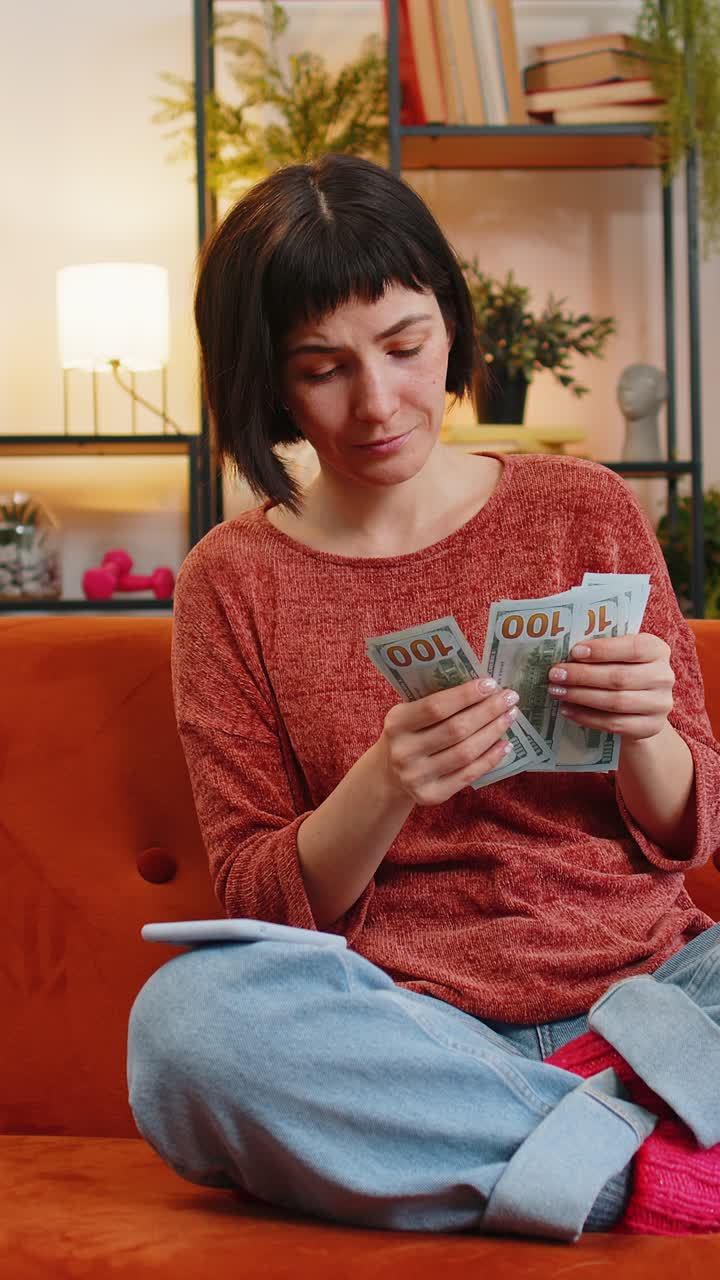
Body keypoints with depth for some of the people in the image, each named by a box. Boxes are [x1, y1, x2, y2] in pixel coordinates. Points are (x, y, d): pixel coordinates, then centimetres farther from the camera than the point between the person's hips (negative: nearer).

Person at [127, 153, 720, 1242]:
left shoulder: (586, 512, 8)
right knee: (188, 1012, -34)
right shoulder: (233, 581, 5)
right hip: (409, 1027, 0)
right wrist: (385, 786, -19)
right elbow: (260, 901, 1)